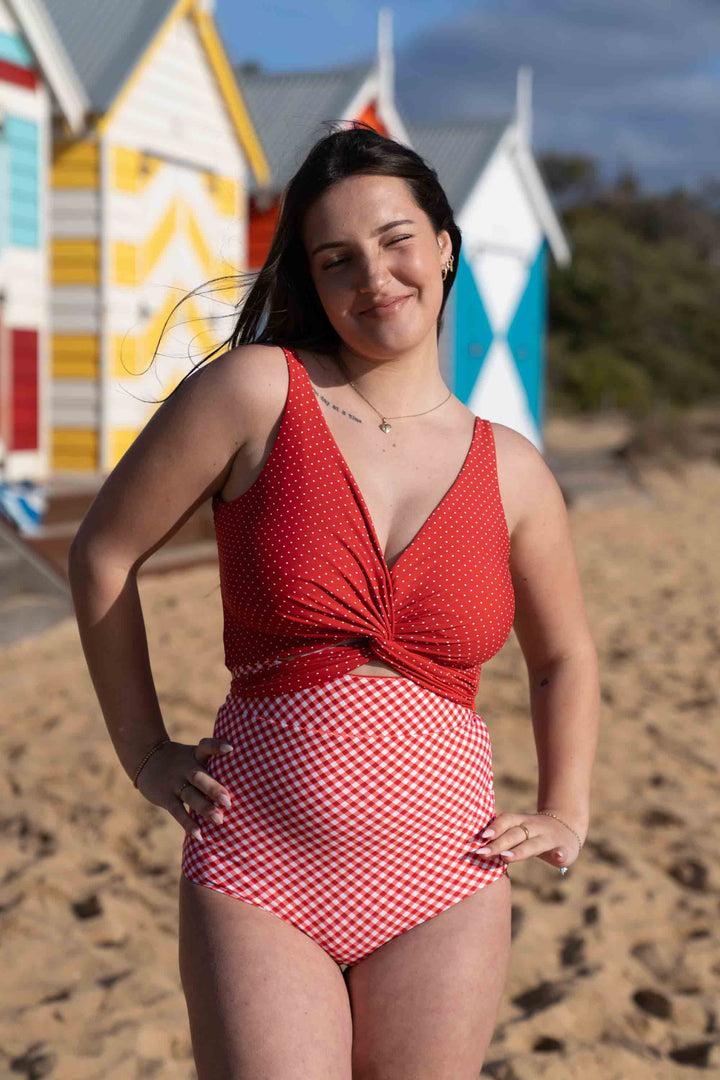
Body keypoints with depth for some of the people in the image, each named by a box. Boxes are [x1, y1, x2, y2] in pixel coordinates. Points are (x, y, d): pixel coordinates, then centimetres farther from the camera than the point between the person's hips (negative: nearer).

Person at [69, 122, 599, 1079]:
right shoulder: (257, 390, -4)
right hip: (260, 865, -2)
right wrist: (143, 753, 5)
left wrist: (565, 813, 12)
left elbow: (564, 657, 22)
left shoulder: (511, 470, 5)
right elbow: (104, 553, 4)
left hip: (445, 882, 3)